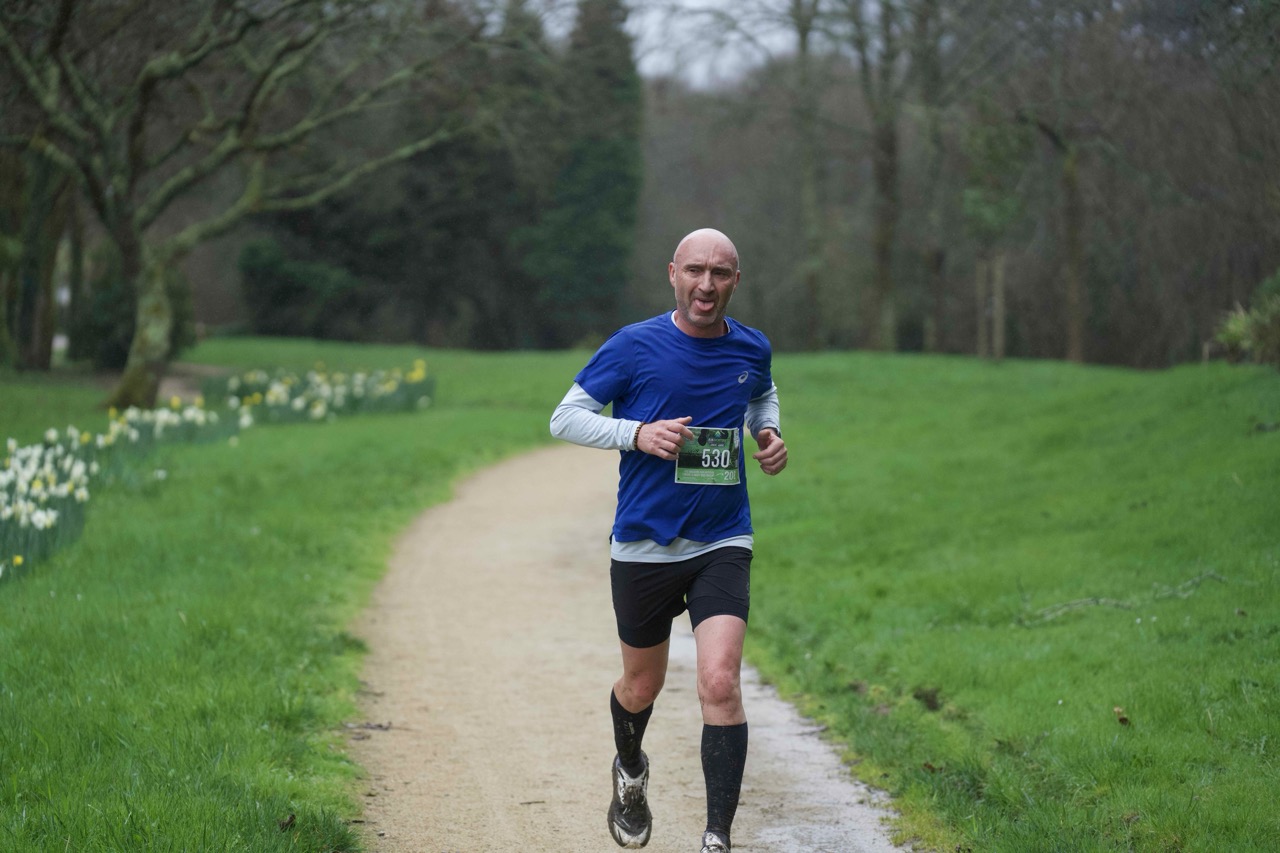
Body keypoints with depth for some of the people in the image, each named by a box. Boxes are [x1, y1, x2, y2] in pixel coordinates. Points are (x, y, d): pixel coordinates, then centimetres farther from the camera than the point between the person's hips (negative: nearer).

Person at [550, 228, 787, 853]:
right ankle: (630, 773, 49)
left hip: (722, 545, 1)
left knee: (720, 683, -17)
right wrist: (638, 433, -19)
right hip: (643, 544, -1)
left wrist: (768, 433, 5)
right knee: (642, 687, 15)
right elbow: (564, 418, -3)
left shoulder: (752, 350, 3)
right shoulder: (633, 347, -8)